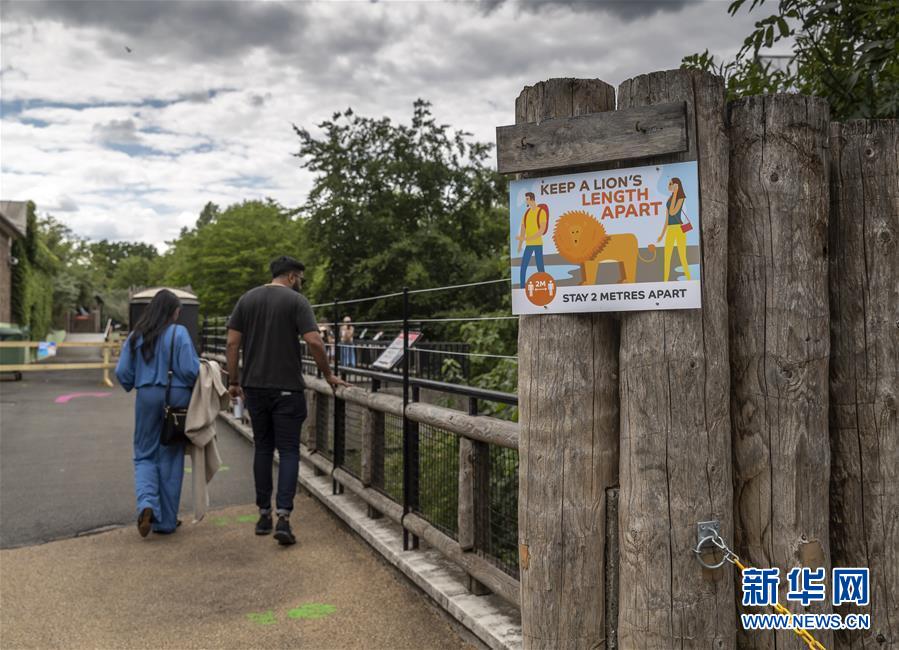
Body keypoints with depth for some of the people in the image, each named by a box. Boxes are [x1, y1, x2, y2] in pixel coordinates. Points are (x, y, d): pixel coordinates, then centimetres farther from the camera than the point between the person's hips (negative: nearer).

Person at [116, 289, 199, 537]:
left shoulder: (136, 336, 4)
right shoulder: (179, 333, -9)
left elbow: (122, 372, 4)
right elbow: (190, 370, -14)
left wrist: (134, 386, 24)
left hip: (147, 398, 3)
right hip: (176, 398, -2)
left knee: (145, 454, 15)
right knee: (170, 458, 8)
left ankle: (146, 504, -11)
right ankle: (166, 521, 16)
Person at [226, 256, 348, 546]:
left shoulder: (247, 299, 8)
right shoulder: (296, 301, -6)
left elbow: (232, 343, 4)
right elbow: (314, 341, -15)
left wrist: (234, 380, 10)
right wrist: (328, 375, -3)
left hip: (254, 387, 5)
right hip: (286, 388, -4)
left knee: (263, 448, 14)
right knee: (288, 451, 0)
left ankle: (264, 514, 19)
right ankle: (283, 516, -11)